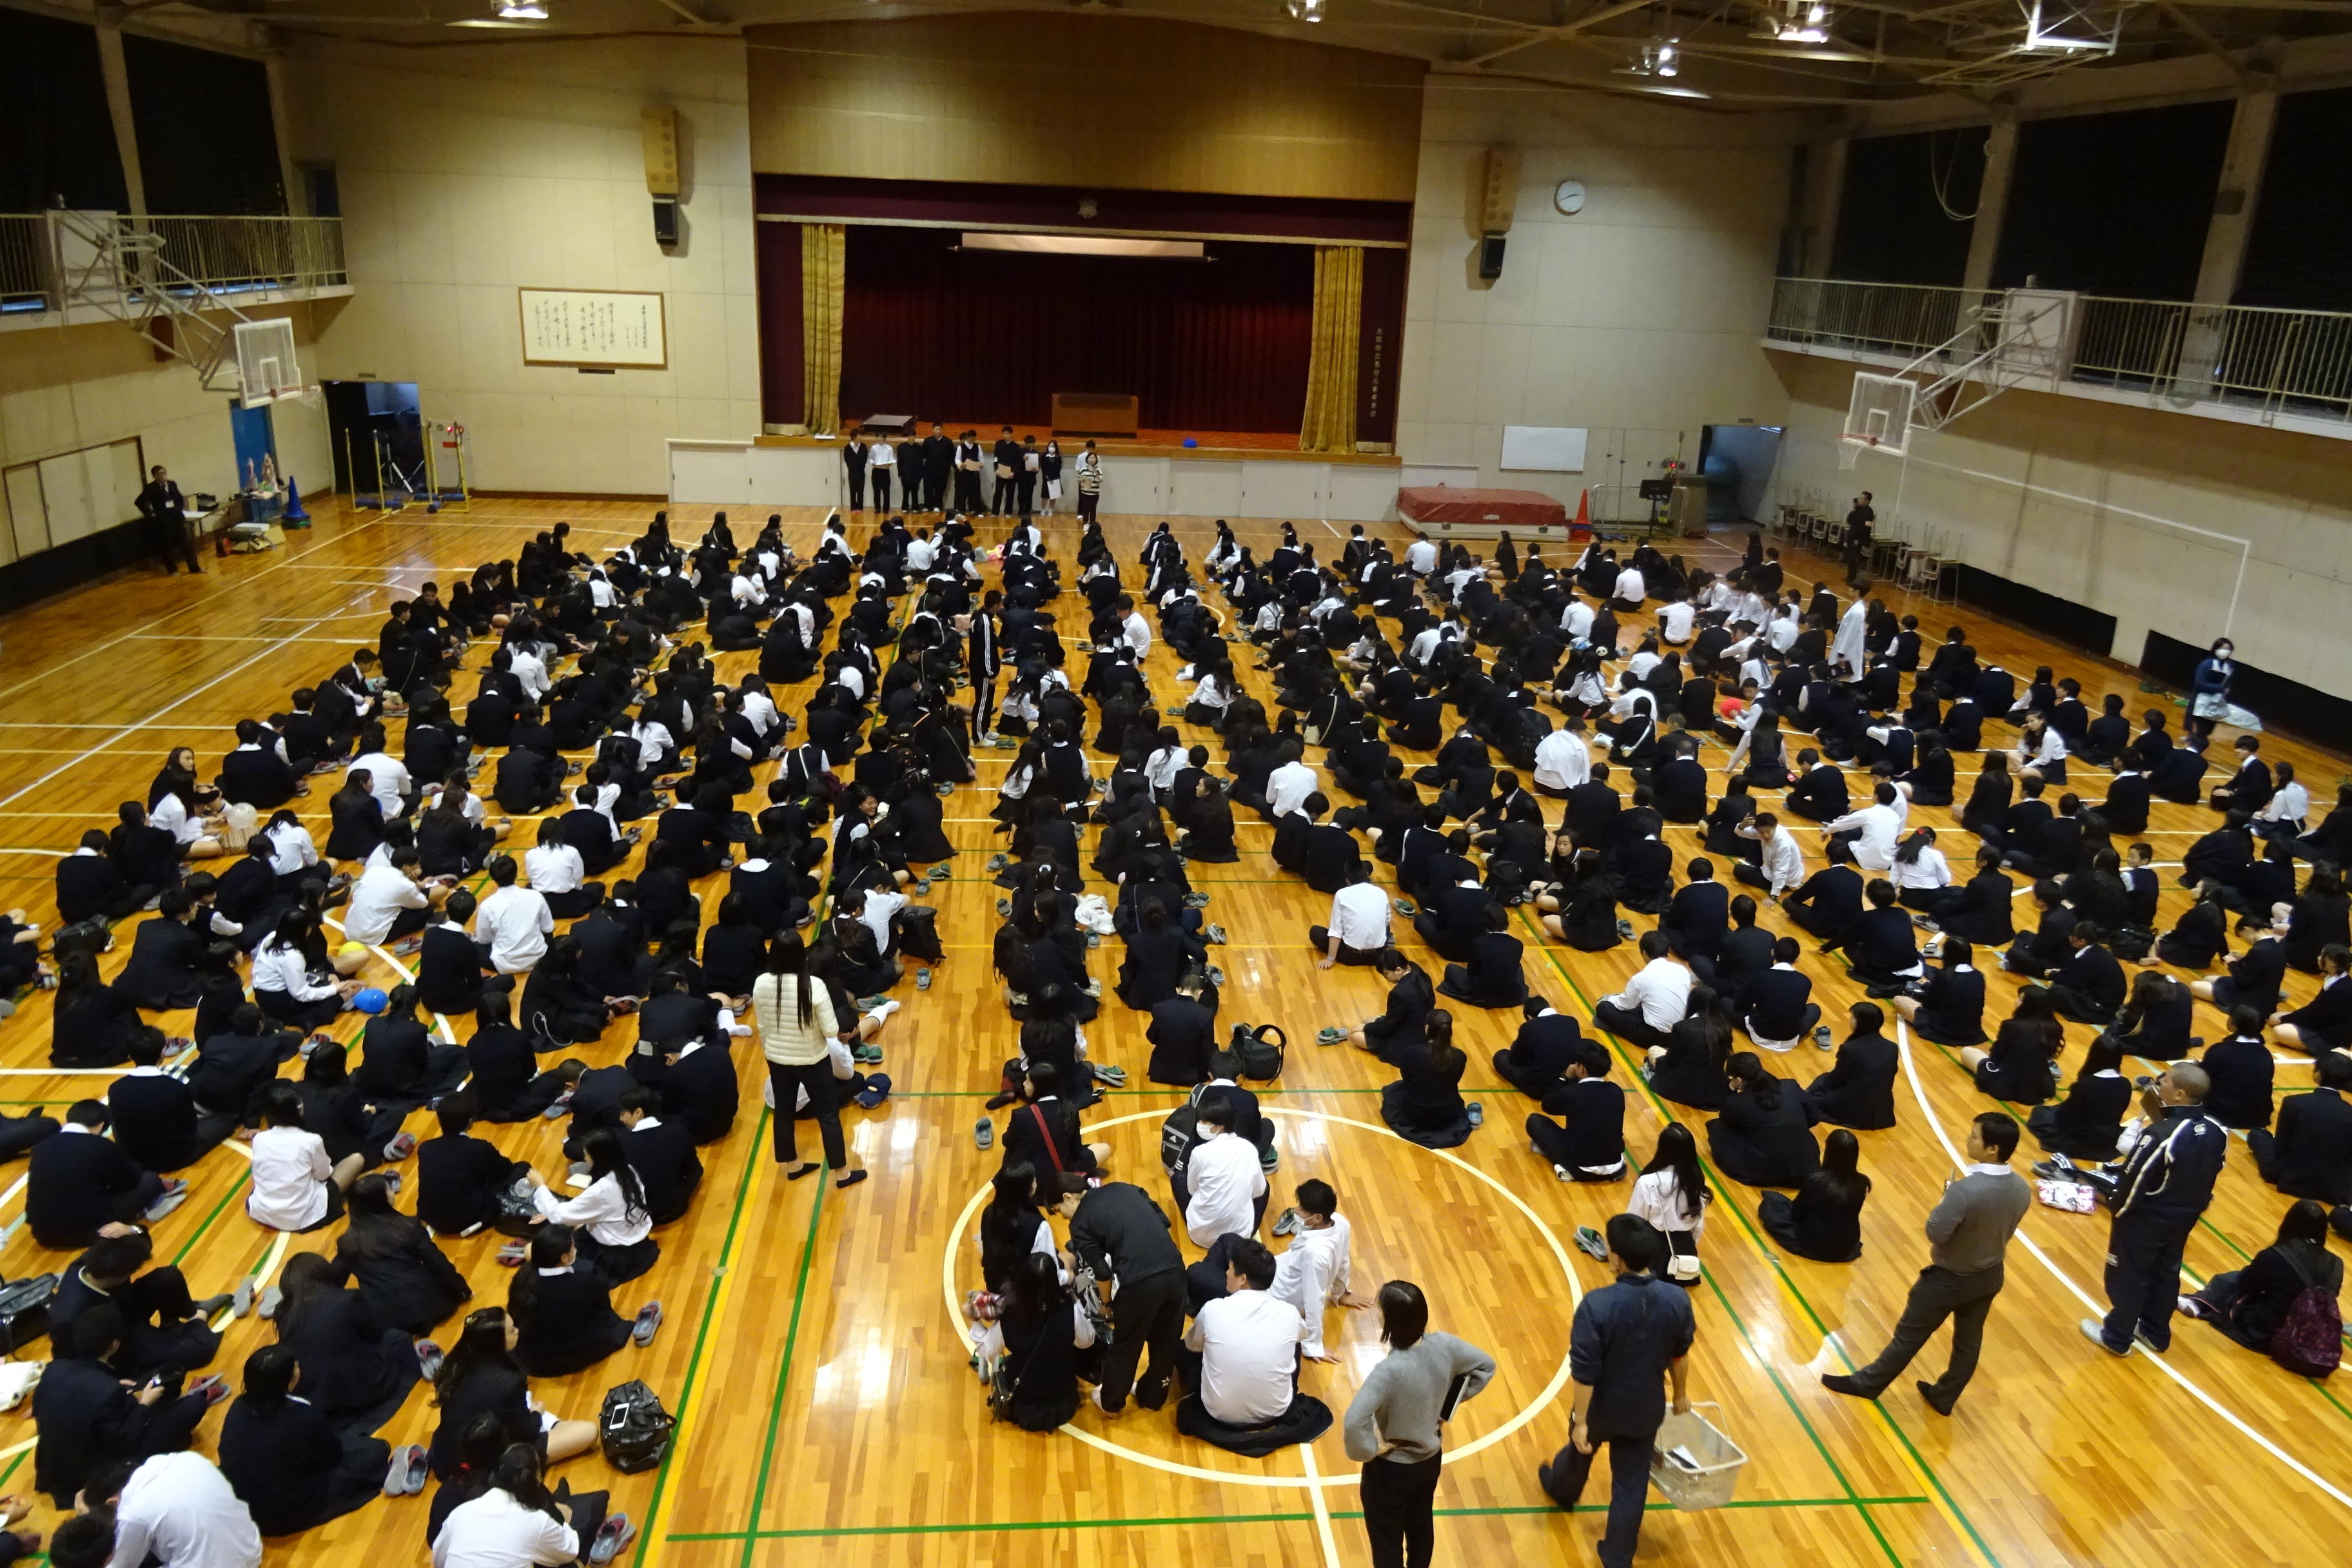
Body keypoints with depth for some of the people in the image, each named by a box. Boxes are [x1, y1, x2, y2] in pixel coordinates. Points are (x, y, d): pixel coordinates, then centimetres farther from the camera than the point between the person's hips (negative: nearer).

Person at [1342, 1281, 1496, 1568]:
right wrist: (1447, 1406, 2)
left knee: (1386, 1542, 18)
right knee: (1421, 1526, 29)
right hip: (1431, 1458, 6)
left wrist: (1370, 1450, -25)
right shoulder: (1443, 1346, -20)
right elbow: (1486, 1366, -1)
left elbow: (1353, 1422, -45)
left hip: (1391, 1469, -6)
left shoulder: (1389, 1370, -37)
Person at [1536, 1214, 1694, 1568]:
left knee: (1580, 1451, 29)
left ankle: (1561, 1490, 60)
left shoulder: (1597, 1305, -32)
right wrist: (1680, 1395, 18)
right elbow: (1680, 1354, 0)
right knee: (1632, 1484, 18)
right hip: (1646, 1410, 2)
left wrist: (1580, 1421, -13)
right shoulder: (1678, 1301, -19)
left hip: (1601, 1407, -2)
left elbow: (1584, 1372, -26)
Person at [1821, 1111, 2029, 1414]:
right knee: (1969, 1341, 23)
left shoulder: (1965, 1190, -37)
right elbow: (2004, 1230, 3)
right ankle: (1943, 1398, 43)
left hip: (1949, 1279, -6)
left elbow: (1935, 1233, -27)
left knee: (1909, 1335, 13)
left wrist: (1944, 1200, -13)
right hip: (1991, 1276, 6)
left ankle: (1866, 1384, 31)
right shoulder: (2022, 1190, -13)